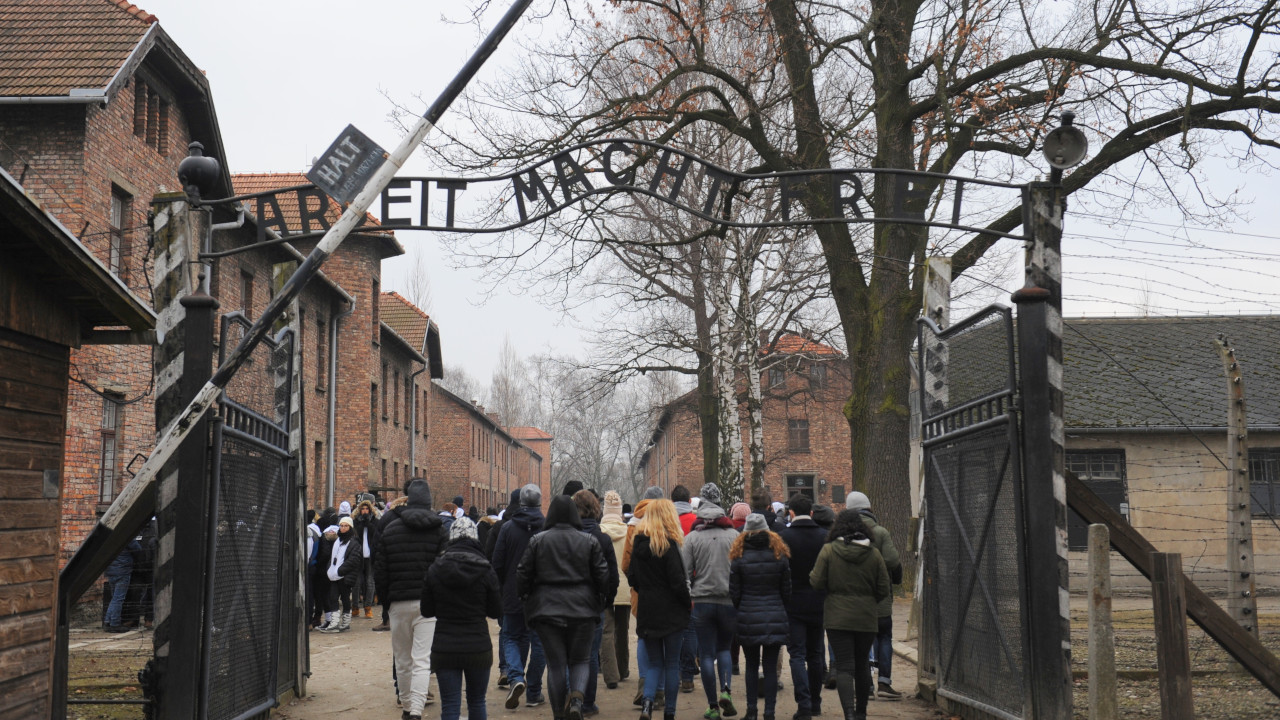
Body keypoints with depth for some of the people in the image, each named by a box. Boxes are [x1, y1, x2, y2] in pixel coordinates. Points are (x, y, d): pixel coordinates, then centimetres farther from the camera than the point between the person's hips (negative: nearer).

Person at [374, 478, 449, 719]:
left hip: (399, 603, 2)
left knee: (403, 660, 16)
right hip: (429, 604, -2)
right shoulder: (439, 529, -3)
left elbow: (379, 573, 6)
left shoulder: (390, 529, 4)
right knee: (423, 660, -5)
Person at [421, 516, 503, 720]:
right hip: (478, 647, 0)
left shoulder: (435, 570, -3)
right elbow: (496, 611, 0)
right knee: (476, 702, 17)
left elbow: (426, 611, 3)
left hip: (444, 648, 0)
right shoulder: (485, 570, -6)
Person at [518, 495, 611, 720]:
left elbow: (523, 575, 2)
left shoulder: (536, 541, 0)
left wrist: (524, 598, 16)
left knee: (555, 663, 7)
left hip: (547, 609, 0)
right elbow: (603, 576, 1)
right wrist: (602, 601, 15)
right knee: (580, 660, 11)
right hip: (582, 609, 0)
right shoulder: (590, 541, 1)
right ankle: (578, 697, -15)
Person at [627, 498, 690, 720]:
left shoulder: (638, 543, 3)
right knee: (672, 663, 8)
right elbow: (677, 581, -15)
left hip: (646, 610, 5)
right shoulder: (669, 544, -14)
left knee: (654, 663, 12)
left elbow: (631, 577, 8)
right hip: (671, 610, -4)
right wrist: (688, 601, -2)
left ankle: (647, 702, -10)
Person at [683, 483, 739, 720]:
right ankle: (725, 690, -2)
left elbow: (684, 571, -5)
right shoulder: (734, 535, -1)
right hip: (730, 601, 1)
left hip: (702, 602, -1)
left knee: (707, 654, 6)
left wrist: (687, 594, 6)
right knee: (724, 648, 19)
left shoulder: (692, 537, -3)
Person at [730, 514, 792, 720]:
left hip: (748, 618, -1)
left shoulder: (739, 559, -5)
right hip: (775, 618, 1)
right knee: (771, 667, 5)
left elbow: (734, 594, -1)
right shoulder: (780, 558, 0)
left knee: (751, 666, 12)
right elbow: (786, 592, 5)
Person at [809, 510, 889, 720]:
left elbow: (817, 583, -8)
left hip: (837, 618, -3)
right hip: (866, 618, 3)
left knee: (844, 666, -2)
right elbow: (884, 589, 2)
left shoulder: (828, 550, -8)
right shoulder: (874, 554, -1)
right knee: (862, 665, 18)